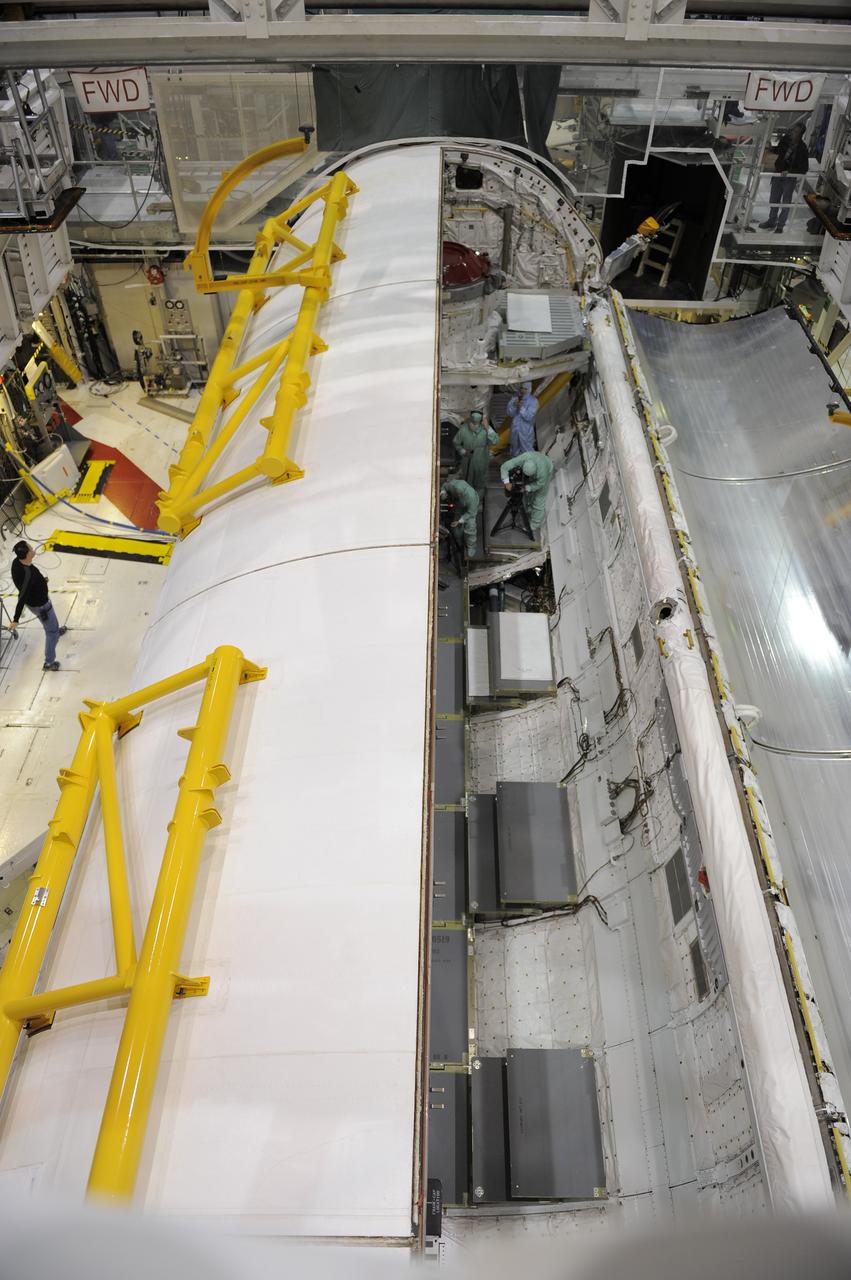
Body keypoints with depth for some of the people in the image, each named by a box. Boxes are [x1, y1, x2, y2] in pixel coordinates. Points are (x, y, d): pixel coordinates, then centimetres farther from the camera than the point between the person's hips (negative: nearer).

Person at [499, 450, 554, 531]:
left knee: (539, 498, -2)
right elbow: (504, 466, -37)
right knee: (526, 494, 10)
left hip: (546, 472, -4)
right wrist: (507, 482, -48)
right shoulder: (522, 459, -41)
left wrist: (526, 488, -35)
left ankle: (535, 524, 9)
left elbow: (539, 484, -25)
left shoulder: (542, 471, -45)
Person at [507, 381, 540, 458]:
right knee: (514, 453, 21)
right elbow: (510, 414, -6)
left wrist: (521, 407, -30)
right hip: (514, 431, 5)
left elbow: (529, 417, -21)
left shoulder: (533, 401, -13)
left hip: (526, 432, -5)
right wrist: (514, 406, -24)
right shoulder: (514, 398, 1)